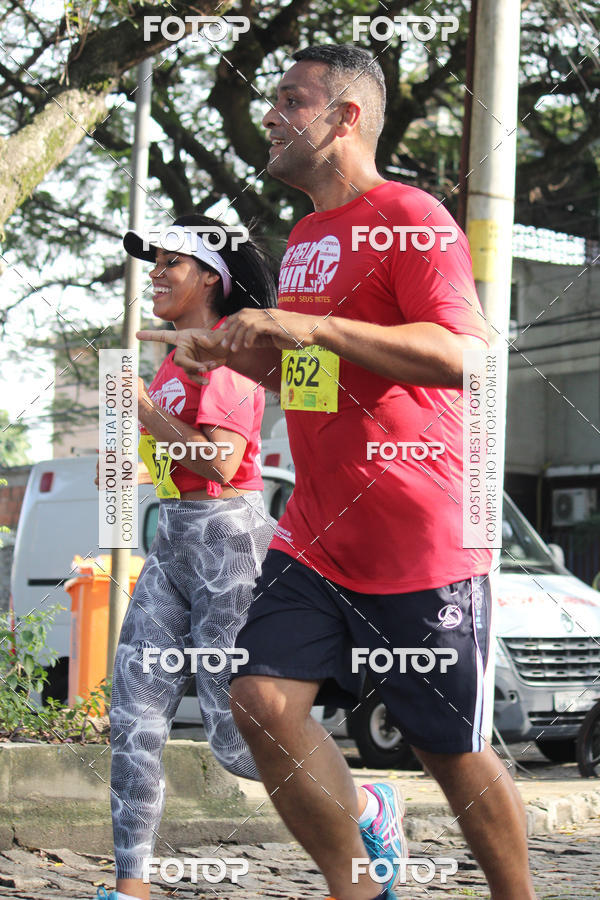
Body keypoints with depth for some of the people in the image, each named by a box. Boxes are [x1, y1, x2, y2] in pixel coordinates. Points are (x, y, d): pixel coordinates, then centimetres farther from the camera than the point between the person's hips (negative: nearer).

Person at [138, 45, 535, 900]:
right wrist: (238, 350, 11)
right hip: (316, 536, 8)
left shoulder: (410, 220, -10)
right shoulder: (305, 235, 17)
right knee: (263, 699, -7)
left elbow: (463, 354, -24)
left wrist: (311, 326, -26)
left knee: (452, 748, 2)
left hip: (420, 543, -7)